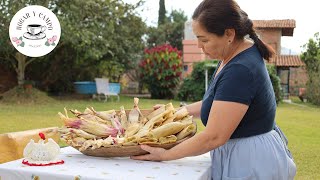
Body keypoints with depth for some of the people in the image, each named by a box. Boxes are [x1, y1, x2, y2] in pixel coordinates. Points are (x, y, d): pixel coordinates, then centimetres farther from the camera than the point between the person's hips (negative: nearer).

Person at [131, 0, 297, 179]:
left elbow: (213, 137, -26)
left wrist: (164, 155, -16)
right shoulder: (238, 54, 2)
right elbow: (216, 102, 14)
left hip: (249, 164, -9)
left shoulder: (240, 70, -28)